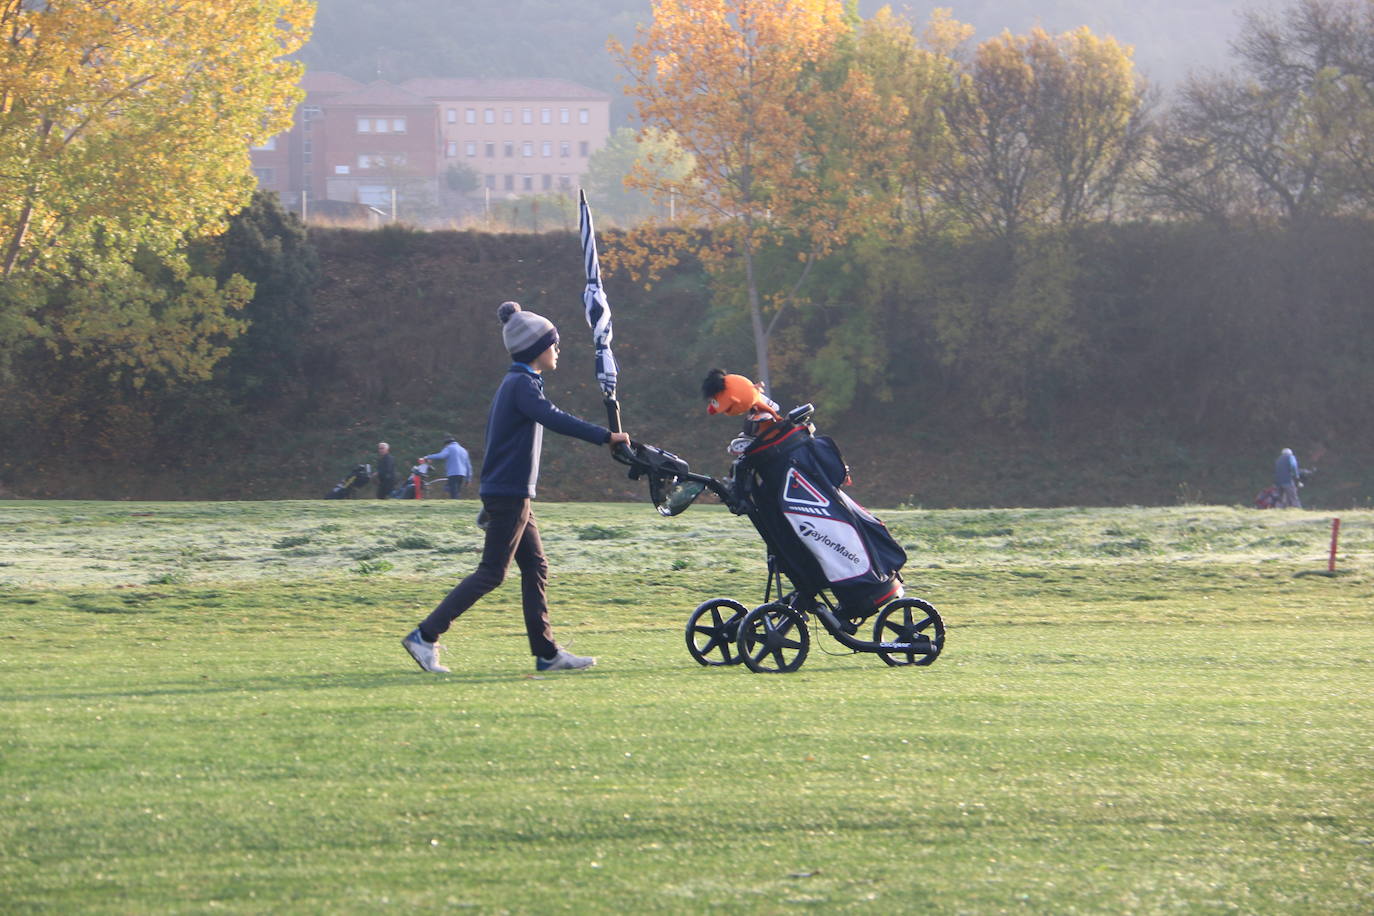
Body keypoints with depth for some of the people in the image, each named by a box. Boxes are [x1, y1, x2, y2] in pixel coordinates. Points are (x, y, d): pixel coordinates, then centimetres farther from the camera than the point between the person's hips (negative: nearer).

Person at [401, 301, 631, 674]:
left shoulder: (516, 382, 17)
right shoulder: (522, 384, -14)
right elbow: (553, 419, -30)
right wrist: (605, 436, -33)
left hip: (507, 492, 10)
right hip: (510, 493, -10)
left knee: (535, 568, 9)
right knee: (491, 572, -8)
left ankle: (547, 653, 10)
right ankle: (425, 636, -9)